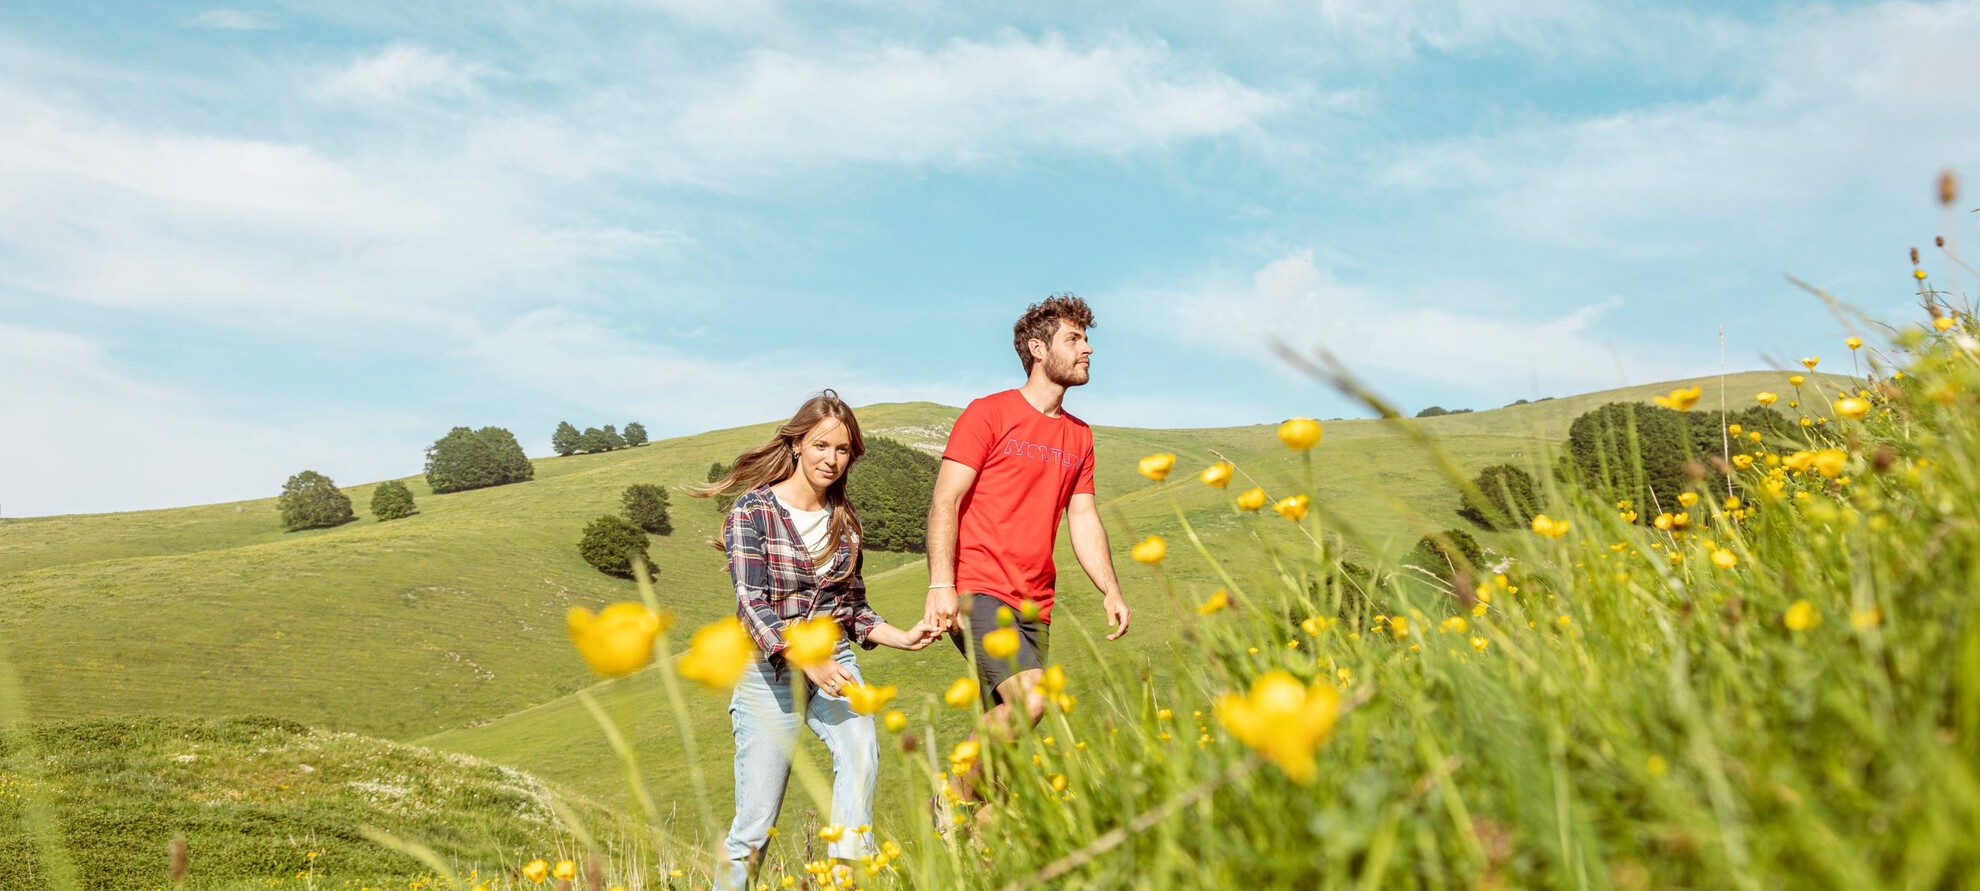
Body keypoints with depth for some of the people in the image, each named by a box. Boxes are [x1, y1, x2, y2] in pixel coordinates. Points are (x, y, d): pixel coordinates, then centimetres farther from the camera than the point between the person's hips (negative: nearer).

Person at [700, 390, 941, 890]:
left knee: (861, 752, -27)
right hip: (771, 671, -3)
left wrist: (902, 639, -1)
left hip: (835, 663, 4)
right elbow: (752, 605, -16)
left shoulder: (843, 519, 8)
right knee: (755, 824, 1)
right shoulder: (753, 510, -8)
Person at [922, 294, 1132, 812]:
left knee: (1006, 729, 5)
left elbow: (1083, 519, 18)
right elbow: (945, 502, -6)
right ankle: (955, 801, -5)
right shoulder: (989, 414, -1)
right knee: (1029, 698, -24)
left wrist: (1110, 590, 5)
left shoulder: (1079, 436, 18)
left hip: (1035, 606, 7)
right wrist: (940, 585, -18)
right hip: (978, 593, -7)